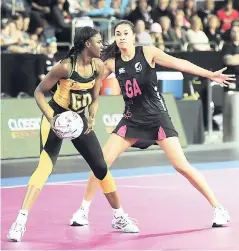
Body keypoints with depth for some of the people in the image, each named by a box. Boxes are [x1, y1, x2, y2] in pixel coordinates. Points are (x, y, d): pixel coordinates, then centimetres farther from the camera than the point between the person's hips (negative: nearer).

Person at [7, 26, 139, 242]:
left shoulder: (98, 66, -7)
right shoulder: (65, 66, -24)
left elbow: (94, 98, 5)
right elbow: (39, 92, -16)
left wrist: (92, 118, -14)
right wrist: (50, 118, -28)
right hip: (57, 117, -6)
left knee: (101, 167, 8)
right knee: (46, 165, -23)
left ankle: (119, 217, 24)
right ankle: (21, 221, -27)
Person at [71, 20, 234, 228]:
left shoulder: (148, 53, -10)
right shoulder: (112, 63, 0)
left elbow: (178, 63, -17)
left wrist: (209, 74, -25)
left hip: (157, 117, -3)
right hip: (131, 119, 4)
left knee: (181, 165, -10)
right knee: (102, 162, -5)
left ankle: (218, 208, 0)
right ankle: (84, 209, 10)